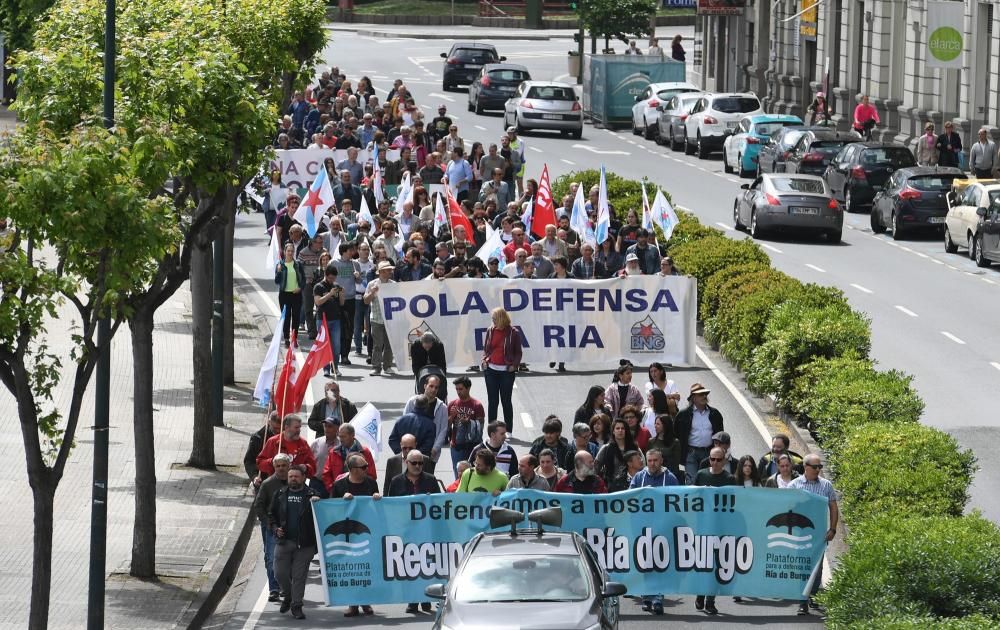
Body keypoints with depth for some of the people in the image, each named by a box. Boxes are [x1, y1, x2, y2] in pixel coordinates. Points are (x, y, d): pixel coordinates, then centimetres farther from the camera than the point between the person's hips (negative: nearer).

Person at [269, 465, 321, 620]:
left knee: (299, 576, 1)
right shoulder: (280, 494, 10)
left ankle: (296, 605, 11)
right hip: (284, 541, 3)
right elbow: (271, 515, 16)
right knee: (280, 573, 3)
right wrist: (275, 529, -1)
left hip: (304, 544, -3)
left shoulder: (312, 495, 2)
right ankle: (288, 596, 29)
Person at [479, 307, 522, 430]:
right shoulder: (490, 331, 7)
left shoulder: (514, 333, -4)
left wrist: (514, 365, -12)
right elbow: (485, 348, 16)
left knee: (506, 400, 4)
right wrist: (484, 360, -1)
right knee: (492, 401, 5)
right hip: (491, 369, 3)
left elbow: (518, 353, 1)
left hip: (506, 370, -3)